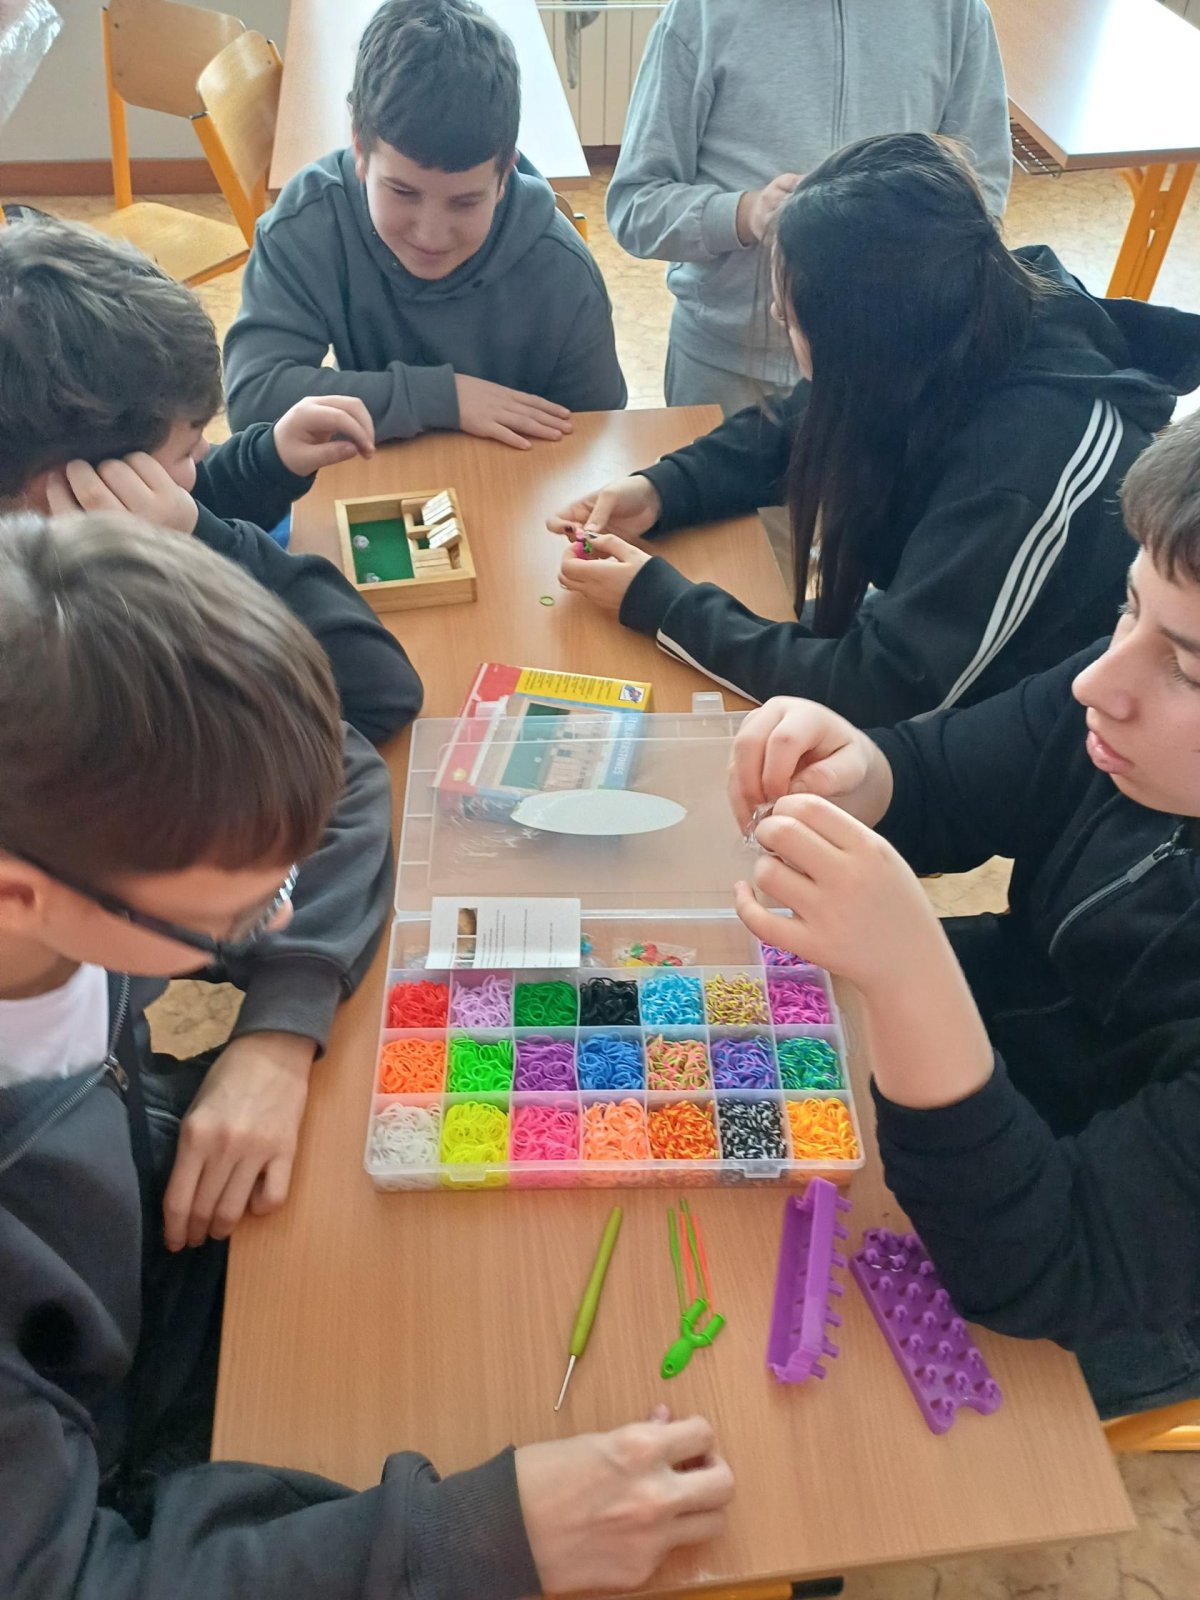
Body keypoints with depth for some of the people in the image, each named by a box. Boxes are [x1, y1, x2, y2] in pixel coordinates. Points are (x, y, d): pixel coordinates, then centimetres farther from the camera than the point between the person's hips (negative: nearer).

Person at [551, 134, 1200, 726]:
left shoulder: (1030, 460, -38)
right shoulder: (980, 315, -16)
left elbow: (879, 693, -34)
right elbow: (786, 433, 2)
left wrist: (657, 602, -27)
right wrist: (658, 491, -14)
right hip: (939, 647, 6)